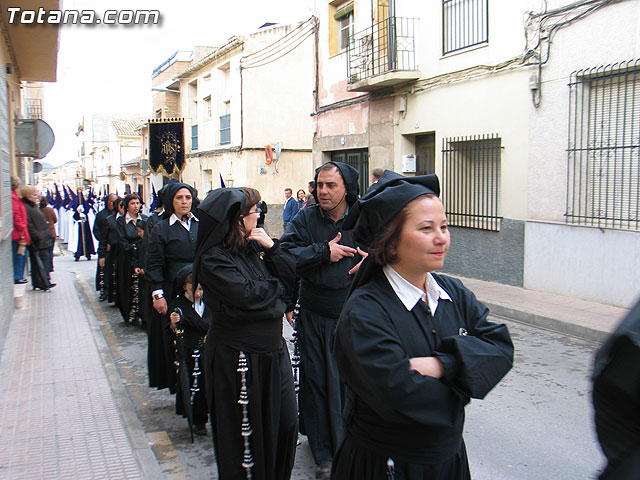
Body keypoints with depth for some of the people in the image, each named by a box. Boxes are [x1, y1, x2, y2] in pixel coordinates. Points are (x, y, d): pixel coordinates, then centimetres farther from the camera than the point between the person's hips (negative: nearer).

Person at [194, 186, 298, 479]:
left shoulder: (254, 246, 6)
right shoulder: (213, 258, -14)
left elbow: (291, 276, 5)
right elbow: (248, 295, -23)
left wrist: (272, 247, -9)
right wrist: (277, 287, -5)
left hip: (273, 350, 7)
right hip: (238, 357, -7)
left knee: (285, 422, 14)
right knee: (246, 431, 7)